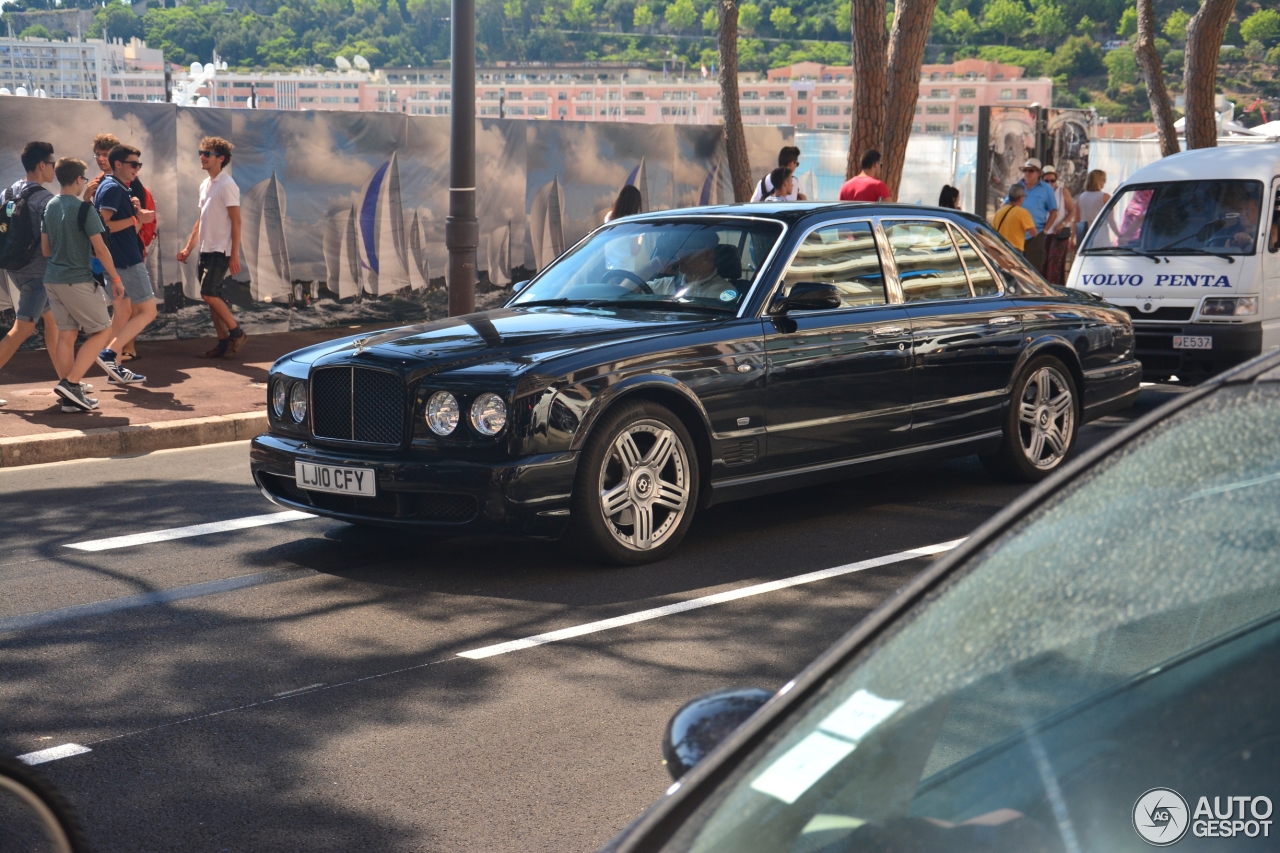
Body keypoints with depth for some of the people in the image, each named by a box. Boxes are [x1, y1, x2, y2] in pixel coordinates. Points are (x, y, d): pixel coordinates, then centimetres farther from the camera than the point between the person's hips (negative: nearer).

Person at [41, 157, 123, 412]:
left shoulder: (50, 207, 9)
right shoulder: (84, 208, -12)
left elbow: (45, 249, 14)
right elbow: (100, 249, -14)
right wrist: (116, 279, -6)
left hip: (52, 280, 7)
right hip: (77, 281, -7)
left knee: (67, 334, 9)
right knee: (102, 331, 3)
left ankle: (72, 395, 9)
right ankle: (71, 382, -10)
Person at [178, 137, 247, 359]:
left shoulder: (226, 186, -12)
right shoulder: (205, 185, 14)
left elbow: (236, 221, -15)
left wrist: (235, 255, -20)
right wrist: (188, 248, 18)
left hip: (220, 251, -8)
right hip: (205, 250, 8)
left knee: (209, 294, -14)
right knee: (212, 297, 7)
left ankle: (237, 333, -1)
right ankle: (223, 341, 12)